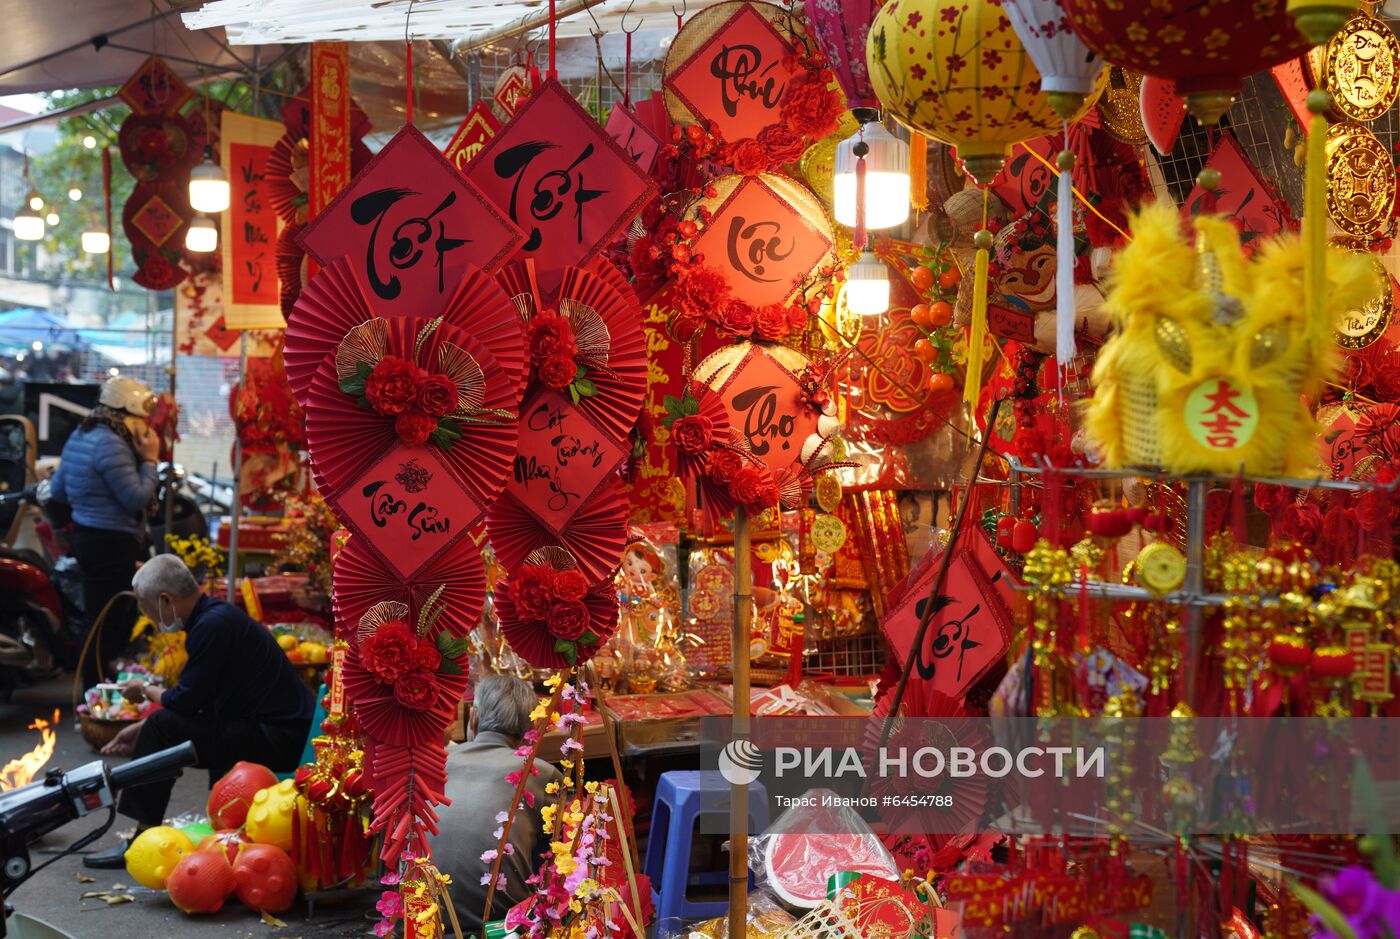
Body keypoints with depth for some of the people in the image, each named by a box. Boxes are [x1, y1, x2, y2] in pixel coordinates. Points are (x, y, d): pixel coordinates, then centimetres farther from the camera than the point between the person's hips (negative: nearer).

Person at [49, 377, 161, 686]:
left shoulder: (79, 436, 13)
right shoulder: (111, 445, -19)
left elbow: (57, 490, 19)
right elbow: (137, 498, -21)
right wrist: (149, 460, -11)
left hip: (88, 537, 11)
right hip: (112, 545, -11)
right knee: (109, 626, -5)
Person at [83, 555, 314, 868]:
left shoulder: (212, 625, -18)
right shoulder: (216, 614, 14)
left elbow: (185, 700, -16)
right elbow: (193, 700, 21)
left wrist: (147, 691, 4)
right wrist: (141, 730, 20)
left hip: (280, 741, -11)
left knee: (162, 729, -13)